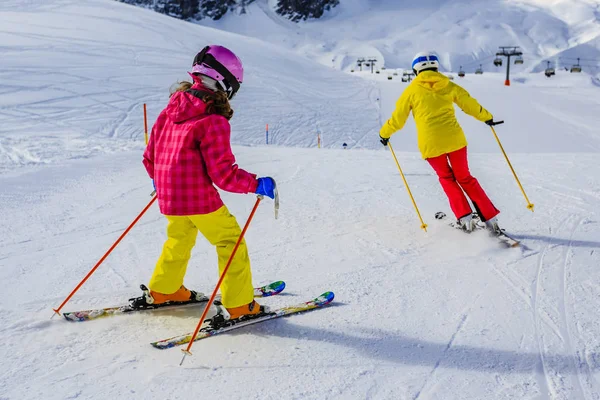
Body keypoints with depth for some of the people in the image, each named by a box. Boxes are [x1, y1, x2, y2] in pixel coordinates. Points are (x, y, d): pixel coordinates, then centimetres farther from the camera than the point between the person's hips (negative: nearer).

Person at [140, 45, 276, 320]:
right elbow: (223, 174, -19)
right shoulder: (214, 121, -18)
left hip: (168, 195, 7)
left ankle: (162, 290, 41)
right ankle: (240, 305, 11)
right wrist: (257, 185, -7)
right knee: (231, 242, 7)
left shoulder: (171, 109, 4)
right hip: (198, 199, -7)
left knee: (180, 239, 28)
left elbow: (150, 154, 12)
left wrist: (158, 178, 31)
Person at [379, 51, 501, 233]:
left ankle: (464, 217, 6)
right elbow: (471, 105, 19)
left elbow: (398, 118, 8)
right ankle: (490, 219, 11)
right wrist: (487, 117, 37)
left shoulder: (412, 90, 4)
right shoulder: (448, 85, 10)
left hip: (430, 143, -2)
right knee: (465, 178, 16)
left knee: (446, 178, 20)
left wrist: (385, 133, 25)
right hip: (454, 138, 2)